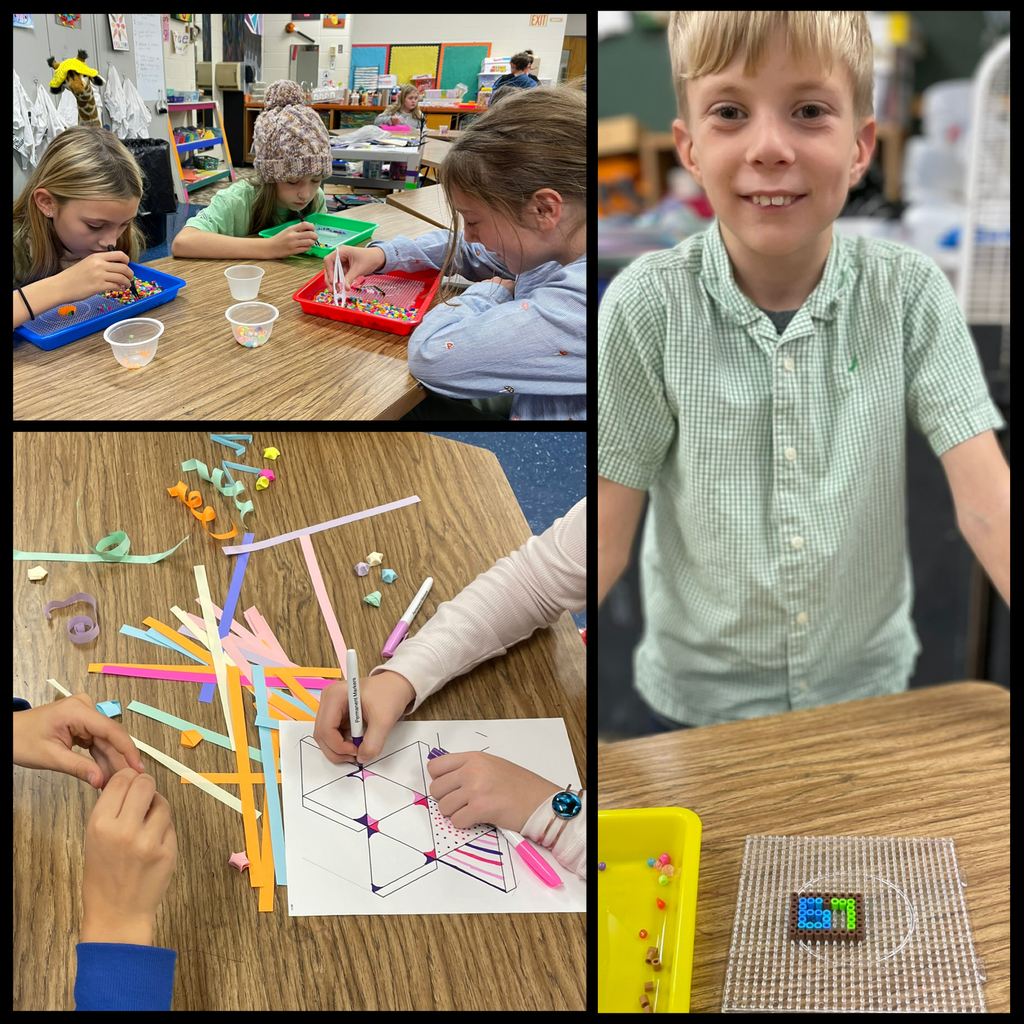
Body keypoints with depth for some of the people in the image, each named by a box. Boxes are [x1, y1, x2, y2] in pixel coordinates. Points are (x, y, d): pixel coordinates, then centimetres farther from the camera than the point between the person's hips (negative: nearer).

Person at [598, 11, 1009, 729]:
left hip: (871, 680, 2)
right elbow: (606, 532, -14)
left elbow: (984, 495, -16)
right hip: (700, 695, -1)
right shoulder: (648, 306, -17)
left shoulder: (911, 294, -12)